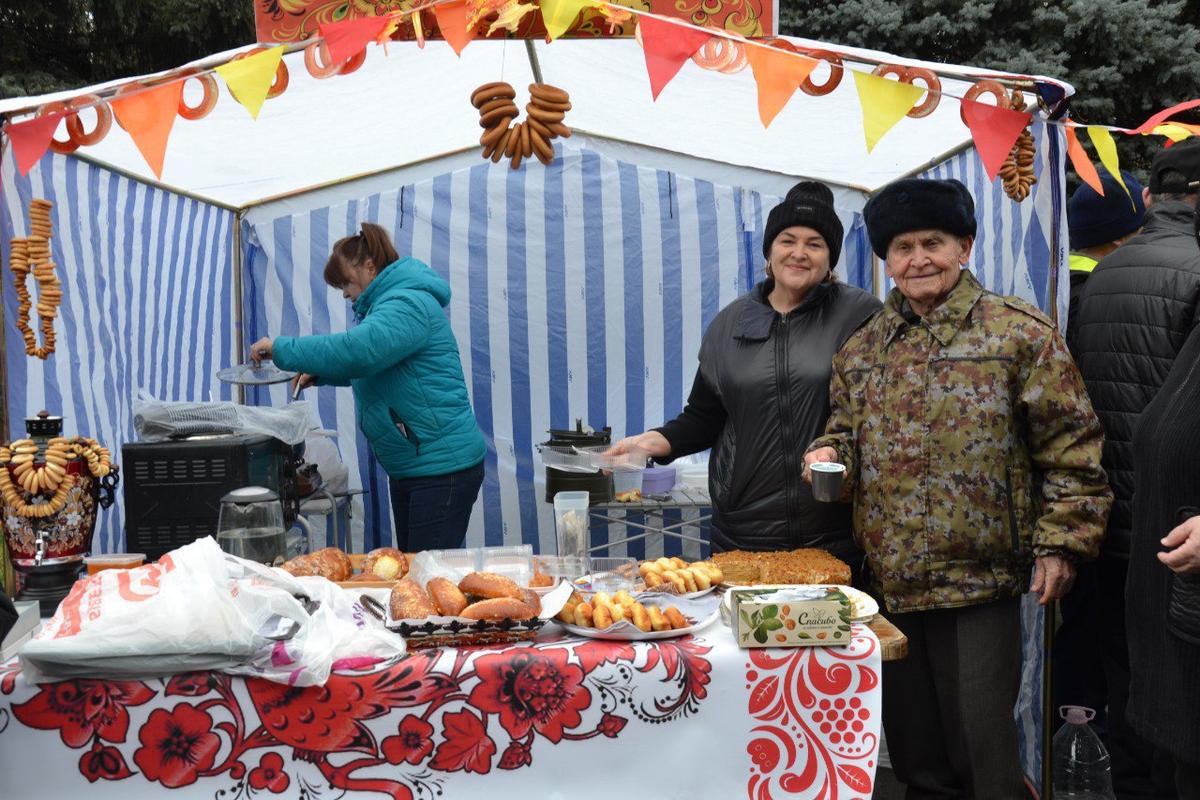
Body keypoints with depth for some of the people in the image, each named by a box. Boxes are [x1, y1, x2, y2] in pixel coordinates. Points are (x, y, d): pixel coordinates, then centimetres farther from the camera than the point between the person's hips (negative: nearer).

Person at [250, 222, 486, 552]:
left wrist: (280, 348, -21)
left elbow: (356, 350, -31)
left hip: (443, 467, -11)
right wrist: (321, 374, 16)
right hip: (408, 465, 11)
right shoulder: (387, 302, 18)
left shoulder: (408, 304, -16)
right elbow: (371, 364, 33)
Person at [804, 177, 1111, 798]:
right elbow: (846, 428, 21)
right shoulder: (862, 349, 11)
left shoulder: (1019, 334, -3)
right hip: (889, 580, 5)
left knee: (980, 750, 1)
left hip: (980, 580, -5)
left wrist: (1061, 540, -9)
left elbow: (1070, 445, -4)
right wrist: (829, 454, -1)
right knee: (914, 750, 15)